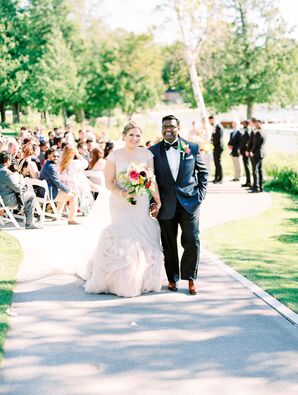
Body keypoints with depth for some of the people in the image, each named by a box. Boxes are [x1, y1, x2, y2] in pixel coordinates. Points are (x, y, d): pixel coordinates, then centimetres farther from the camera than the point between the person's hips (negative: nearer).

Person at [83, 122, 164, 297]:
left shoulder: (146, 154, 4)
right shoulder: (115, 156, 0)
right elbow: (109, 182, -1)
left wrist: (158, 202, -5)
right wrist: (123, 193, -18)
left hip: (142, 204, 2)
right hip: (121, 205, -2)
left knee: (144, 241, 3)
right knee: (122, 240, -6)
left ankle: (142, 281, 20)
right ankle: (123, 283, 8)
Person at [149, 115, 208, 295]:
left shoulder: (193, 148, 4)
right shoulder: (153, 151, 3)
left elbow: (203, 172, 12)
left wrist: (200, 194, 2)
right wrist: (153, 202, -5)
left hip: (189, 202, 0)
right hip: (165, 204, 0)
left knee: (192, 241, -4)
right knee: (169, 244, 7)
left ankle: (190, 277, 12)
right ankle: (172, 278, 21)